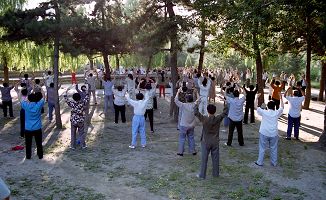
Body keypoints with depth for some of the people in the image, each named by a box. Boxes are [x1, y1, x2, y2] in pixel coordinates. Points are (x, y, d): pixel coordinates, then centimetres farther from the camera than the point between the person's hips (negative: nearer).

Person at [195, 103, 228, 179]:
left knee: (204, 159, 6)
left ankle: (202, 175, 12)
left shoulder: (204, 119, -17)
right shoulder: (218, 119, -11)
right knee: (215, 158, 14)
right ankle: (216, 173, 25)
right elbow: (225, 113, 5)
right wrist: (225, 104, 16)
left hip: (206, 142, -2)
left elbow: (196, 113, -6)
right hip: (215, 142, 2)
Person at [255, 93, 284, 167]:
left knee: (262, 148, 8)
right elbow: (282, 107, 15)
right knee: (274, 149, 13)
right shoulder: (277, 113, -2)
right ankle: (274, 163, 22)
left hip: (264, 133, -2)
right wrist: (281, 98, 20)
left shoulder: (264, 112, -7)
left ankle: (260, 162, 13)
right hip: (274, 134, 2)